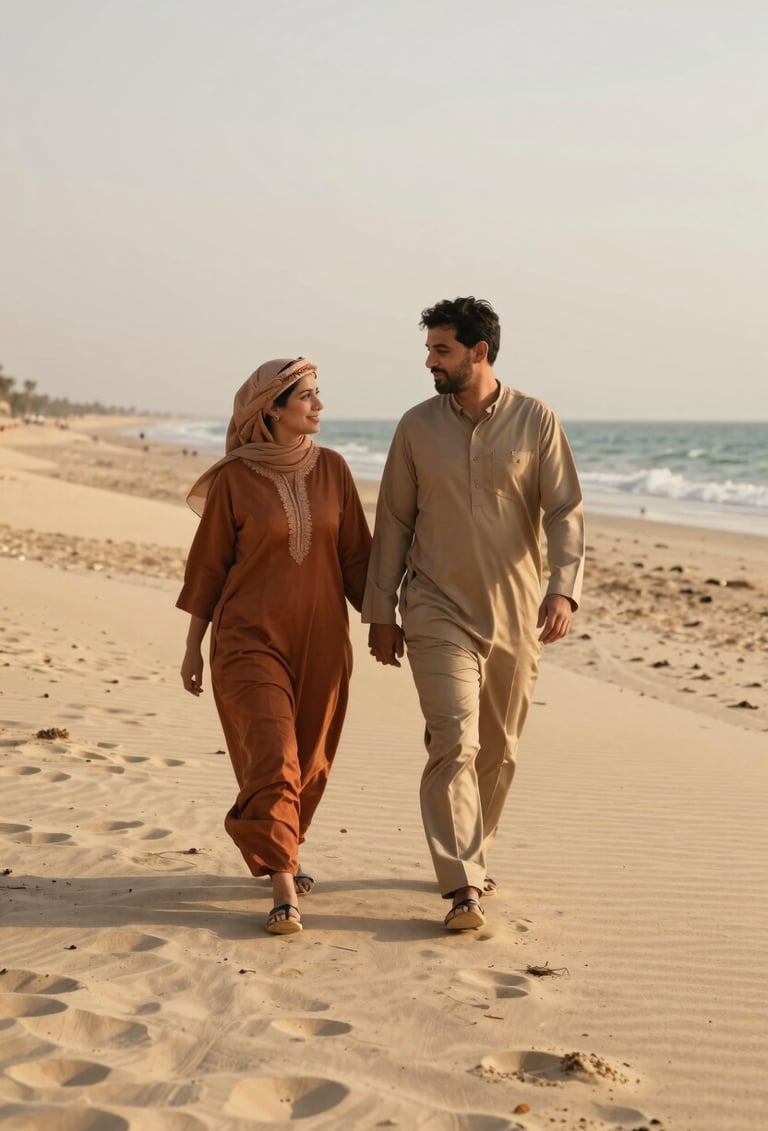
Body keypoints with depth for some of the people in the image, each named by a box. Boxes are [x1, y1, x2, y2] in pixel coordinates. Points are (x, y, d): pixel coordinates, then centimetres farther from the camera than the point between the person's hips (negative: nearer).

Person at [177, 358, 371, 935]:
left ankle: (282, 851, 35)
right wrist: (194, 645, 3)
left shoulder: (331, 468, 3)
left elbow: (355, 556, 9)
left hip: (321, 639, 4)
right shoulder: (234, 478, -6)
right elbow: (209, 564, 1)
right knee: (273, 756, -12)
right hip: (250, 639, -4)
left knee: (311, 758, 11)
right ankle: (284, 889, -9)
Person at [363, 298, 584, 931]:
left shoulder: (536, 422, -2)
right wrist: (380, 610, 5)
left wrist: (564, 588, -19)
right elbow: (393, 521, 7)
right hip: (439, 612, -1)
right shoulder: (417, 427, 2)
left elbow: (565, 512, -4)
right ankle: (463, 887, -16)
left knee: (499, 750, 11)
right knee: (454, 742, -14)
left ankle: (472, 858, 31)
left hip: (514, 614, 1)